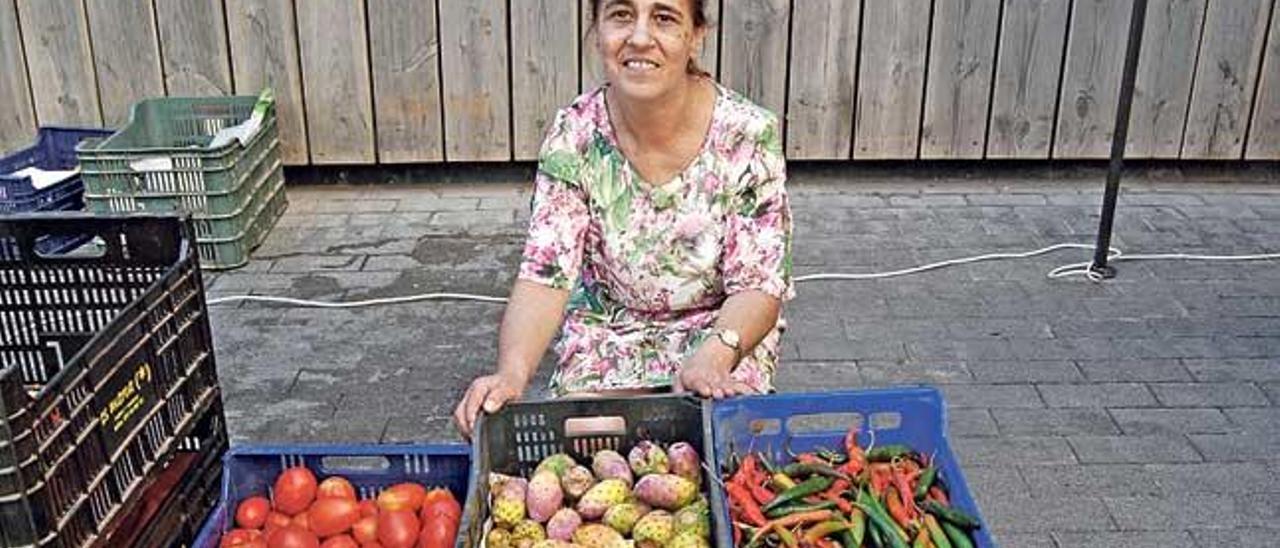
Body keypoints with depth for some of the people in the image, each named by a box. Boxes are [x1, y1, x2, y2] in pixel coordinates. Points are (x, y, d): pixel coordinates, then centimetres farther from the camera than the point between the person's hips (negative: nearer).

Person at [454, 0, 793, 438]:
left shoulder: (748, 135, -18)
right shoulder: (574, 134, -14)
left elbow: (758, 285, -17)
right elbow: (545, 276, -17)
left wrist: (712, 359, -39)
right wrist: (511, 372, -37)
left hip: (723, 329, -1)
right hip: (608, 330, 1)